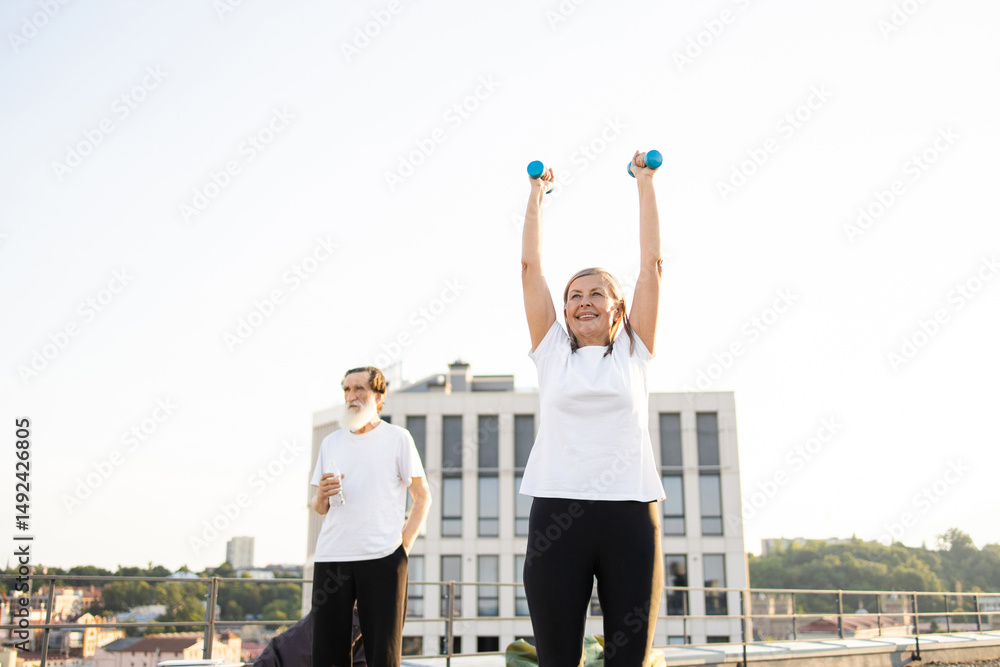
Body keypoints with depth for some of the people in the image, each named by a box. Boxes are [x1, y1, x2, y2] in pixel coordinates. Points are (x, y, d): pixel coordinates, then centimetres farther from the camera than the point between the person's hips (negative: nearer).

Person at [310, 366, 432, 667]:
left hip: (382, 557, -3)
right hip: (330, 557, 4)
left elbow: (422, 497, 6)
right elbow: (320, 508, 19)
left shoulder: (397, 438, 5)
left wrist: (404, 543, -5)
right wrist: (321, 497, -4)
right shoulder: (331, 442, 17)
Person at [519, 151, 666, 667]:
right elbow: (530, 264, 14)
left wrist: (645, 183, 17)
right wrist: (536, 194, 21)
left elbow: (652, 262, 12)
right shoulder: (552, 351, 12)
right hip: (558, 510, 0)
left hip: (630, 513, 0)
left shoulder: (632, 352, 12)